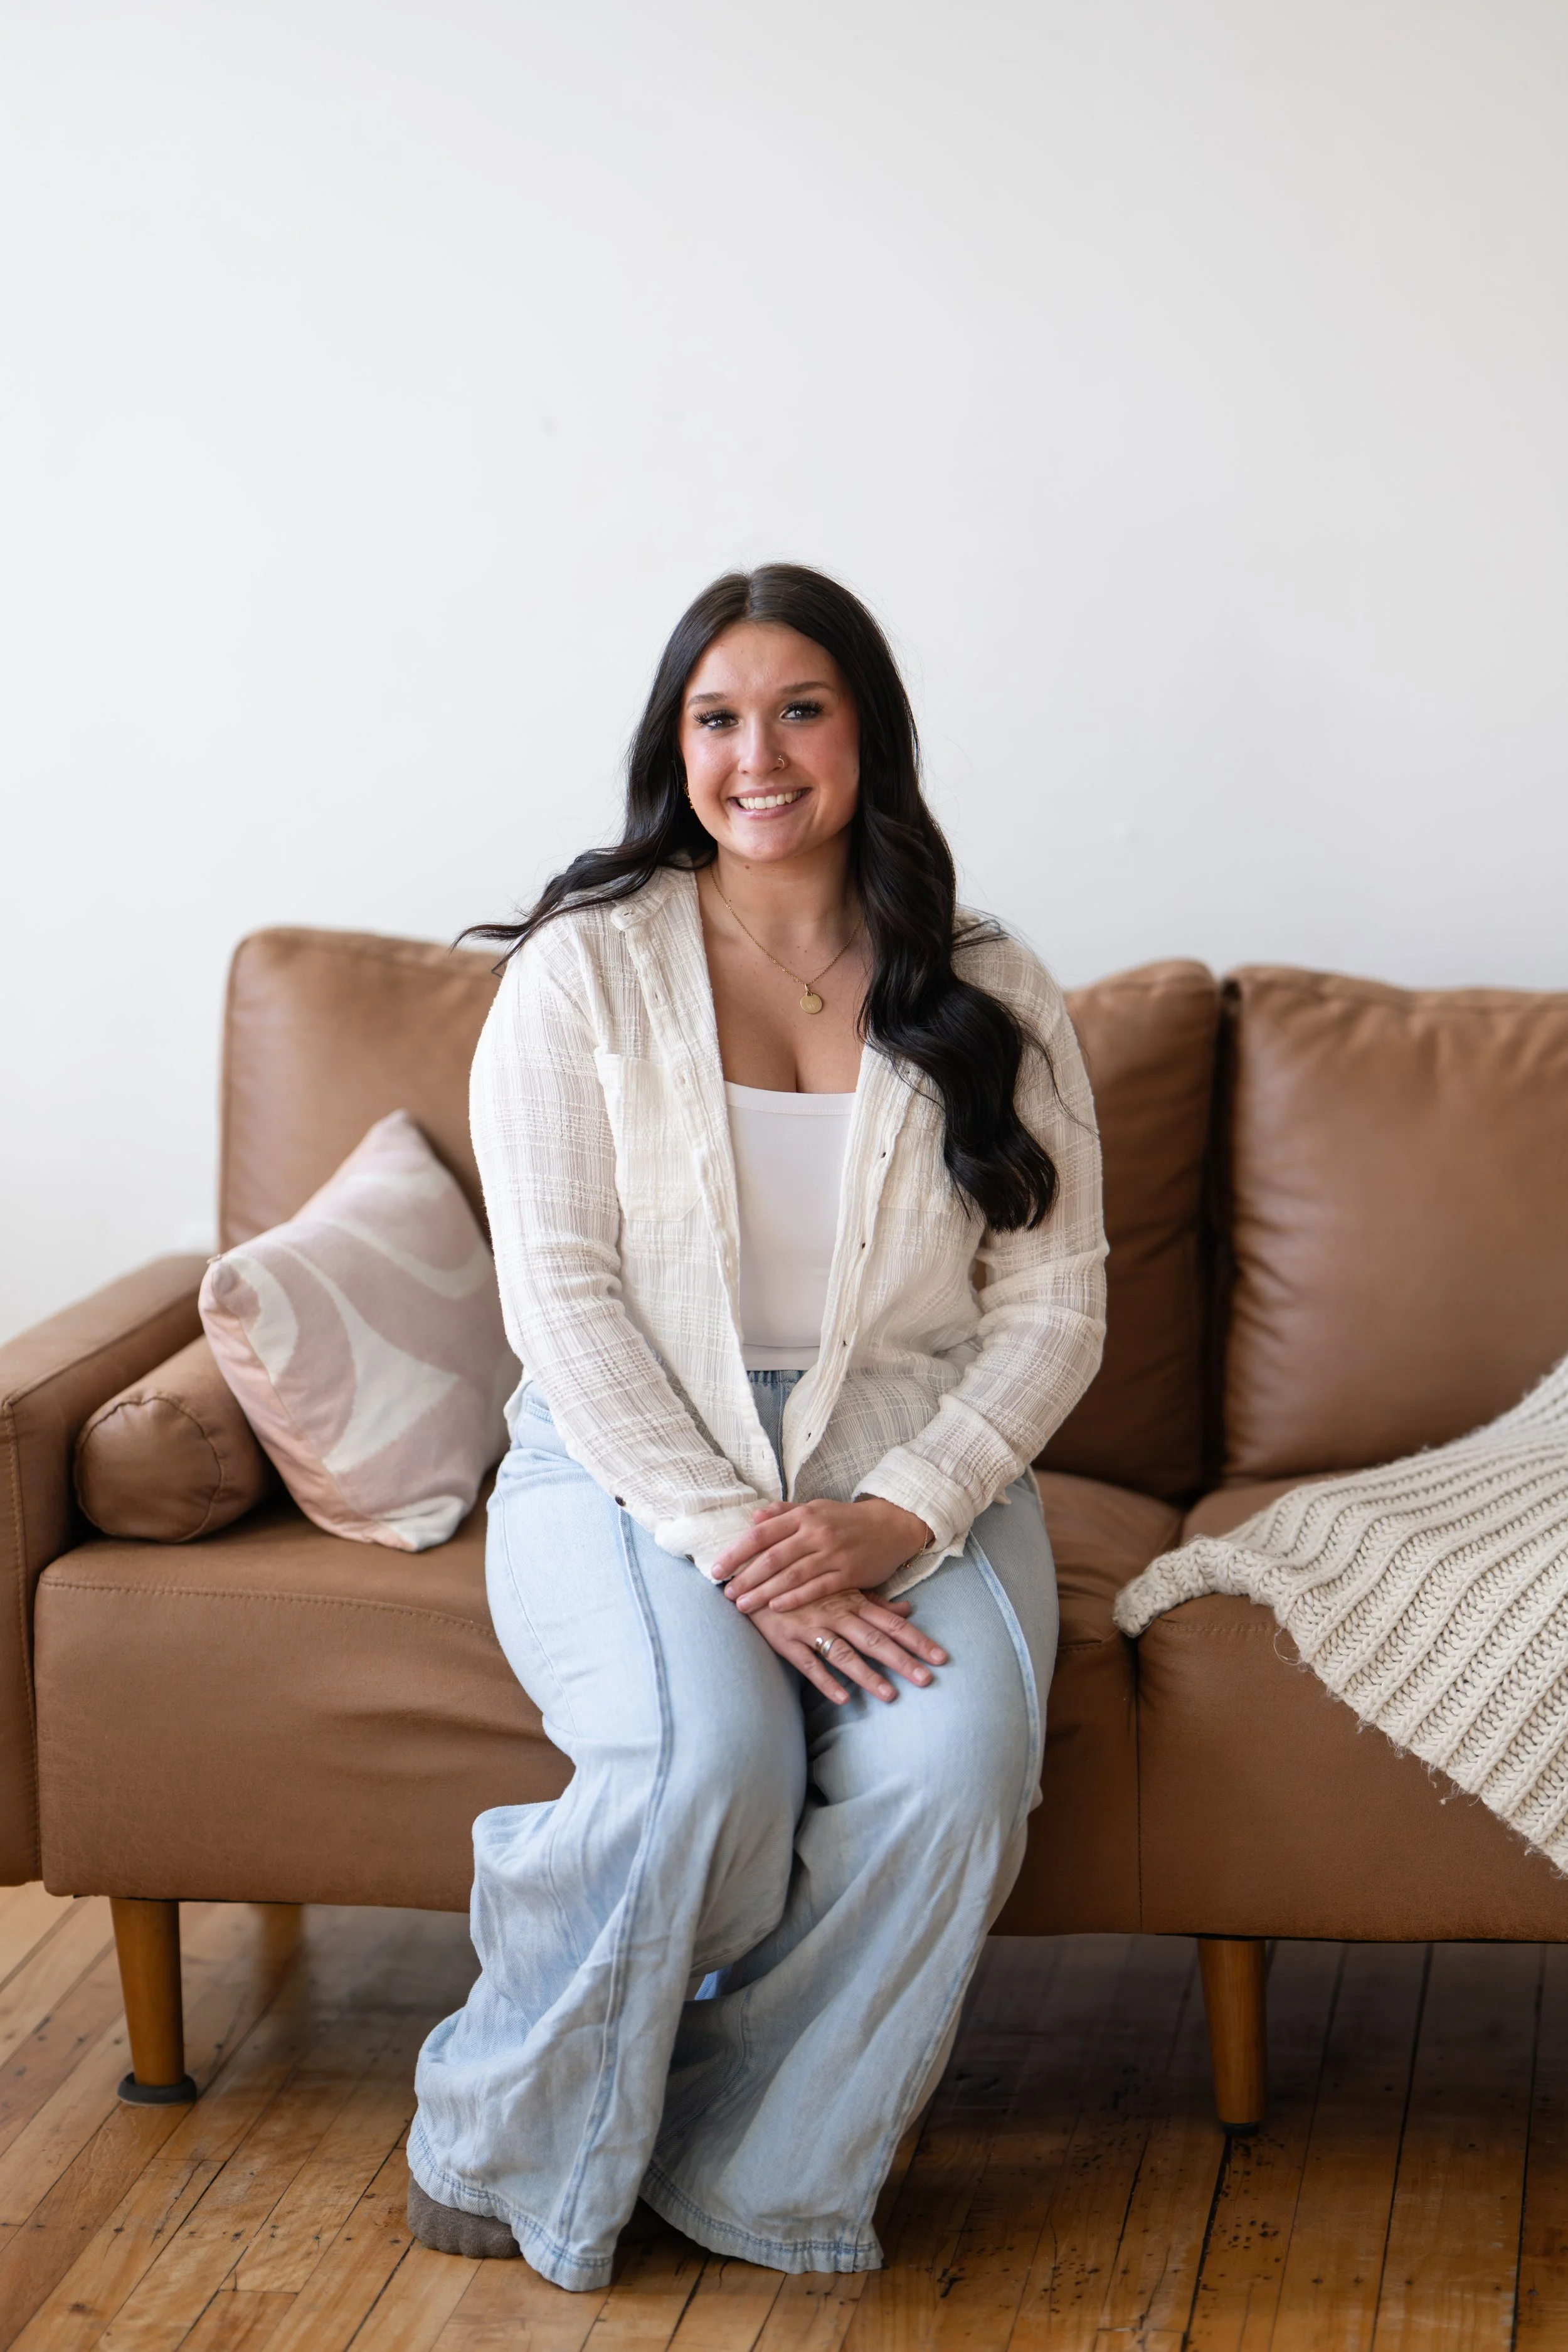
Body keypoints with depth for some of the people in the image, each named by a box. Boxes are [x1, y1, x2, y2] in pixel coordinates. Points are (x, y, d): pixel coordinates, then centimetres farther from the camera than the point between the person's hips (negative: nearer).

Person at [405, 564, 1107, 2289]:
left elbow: (1055, 1303, 2)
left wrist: (896, 1515, -15)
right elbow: (560, 1297, -7)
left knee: (955, 1767, -28)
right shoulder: (583, 972, -1)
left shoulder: (992, 1001, 5)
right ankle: (512, 2151, -5)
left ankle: (751, 2176, -6)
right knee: (709, 1756, -32)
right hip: (634, 1466, -2)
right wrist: (728, 1537, -19)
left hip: (914, 1478, 2)